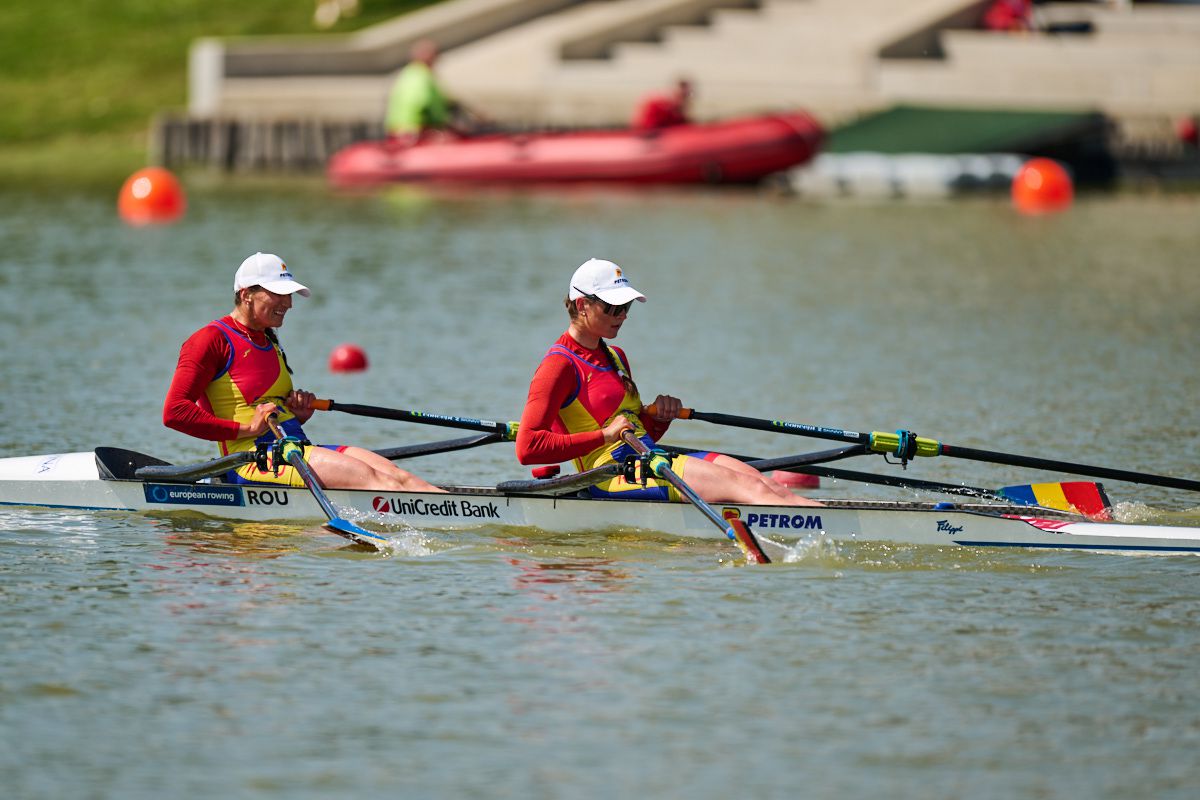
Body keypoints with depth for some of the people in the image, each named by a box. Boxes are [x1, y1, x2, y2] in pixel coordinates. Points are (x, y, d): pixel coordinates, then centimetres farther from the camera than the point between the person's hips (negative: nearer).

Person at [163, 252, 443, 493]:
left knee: (393, 473, -14)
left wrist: (300, 412, 9)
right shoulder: (212, 339, -5)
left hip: (295, 447, 9)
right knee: (365, 474, -26)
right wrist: (246, 428, -17)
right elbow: (174, 412, -14)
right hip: (252, 459, -9)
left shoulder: (268, 342, 23)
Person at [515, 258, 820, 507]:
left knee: (755, 477, -14)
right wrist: (605, 435, -16)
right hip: (611, 476, -9)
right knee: (743, 485, -24)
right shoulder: (560, 365, -5)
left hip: (646, 462, 9)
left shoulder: (615, 358, 22)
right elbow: (528, 448, -16)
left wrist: (660, 414, 6)